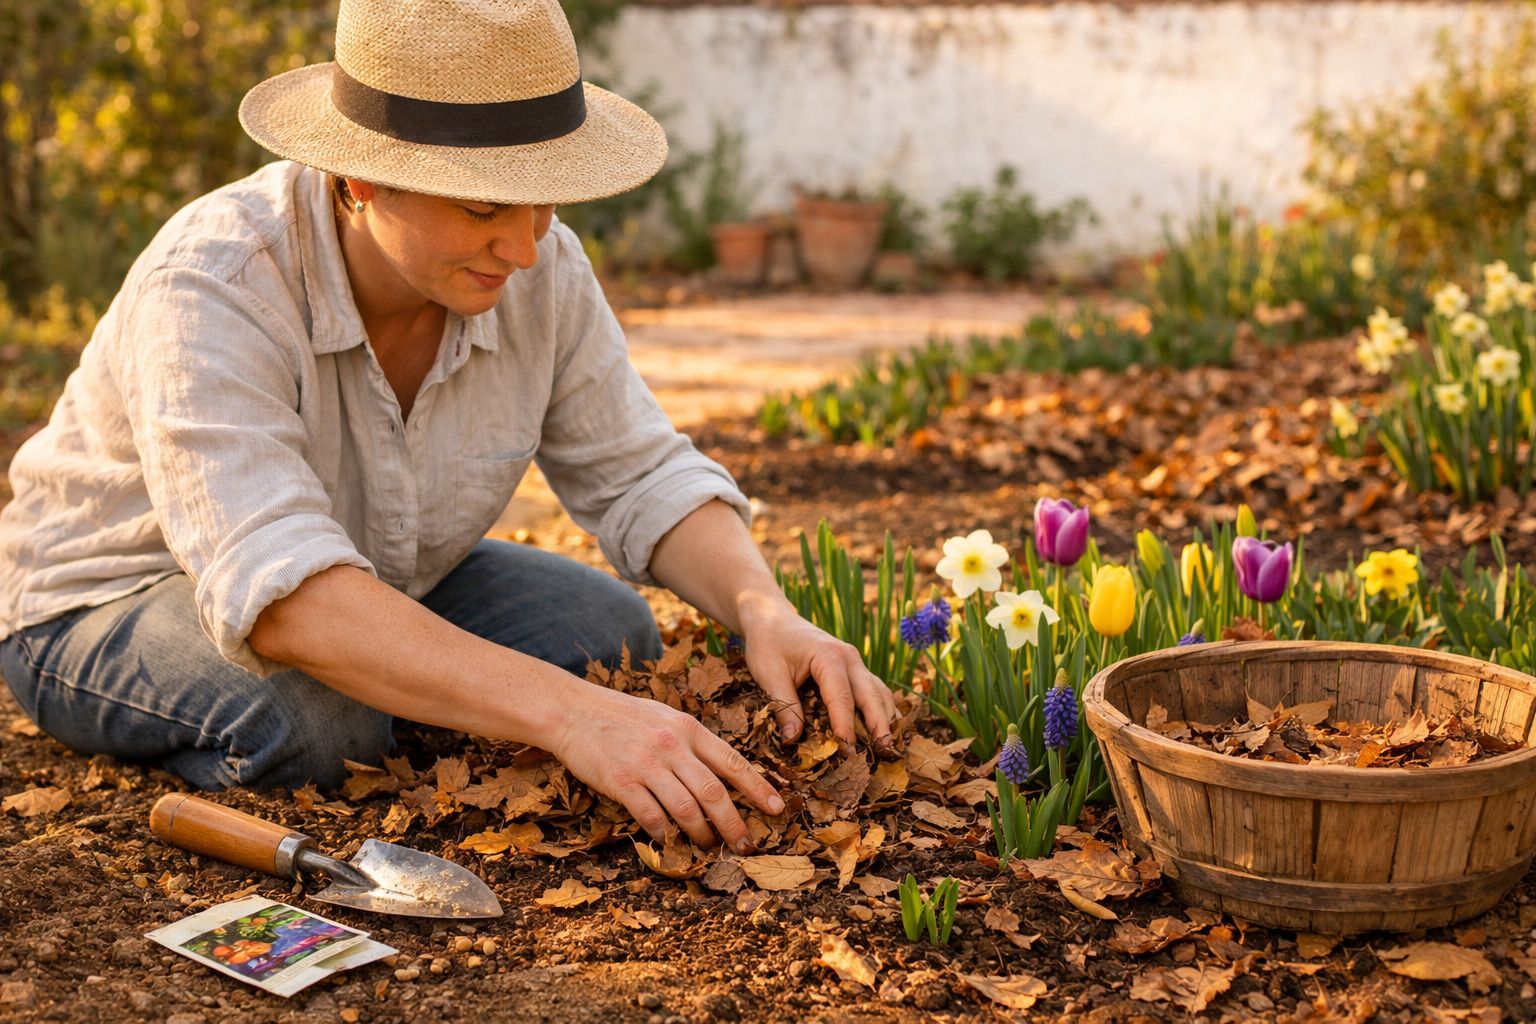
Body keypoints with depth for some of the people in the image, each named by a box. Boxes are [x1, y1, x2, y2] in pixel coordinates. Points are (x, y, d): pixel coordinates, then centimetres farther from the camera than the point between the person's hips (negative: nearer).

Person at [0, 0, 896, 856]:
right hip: (109, 606, -5)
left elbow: (643, 477, -10)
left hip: (377, 579, 6)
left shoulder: (542, 272, -18)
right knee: (315, 712, -36)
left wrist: (766, 610, -32)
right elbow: (281, 593, -47)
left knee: (611, 635, -13)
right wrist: (567, 714, -56)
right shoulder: (210, 290, -36)